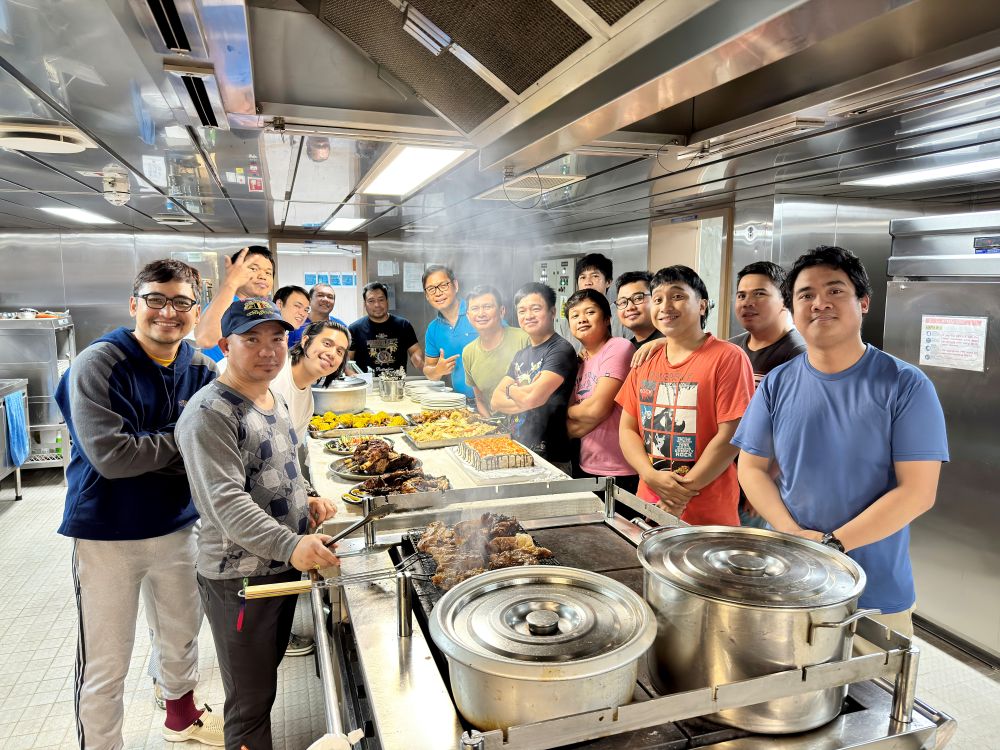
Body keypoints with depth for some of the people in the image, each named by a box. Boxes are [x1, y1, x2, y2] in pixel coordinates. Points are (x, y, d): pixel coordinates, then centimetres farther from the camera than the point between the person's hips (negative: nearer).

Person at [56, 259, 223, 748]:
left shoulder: (201, 370, -4)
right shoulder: (97, 364, -17)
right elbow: (110, 456, -26)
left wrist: (147, 454, -23)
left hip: (178, 526, 5)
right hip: (107, 535, -5)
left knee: (181, 637, 24)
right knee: (105, 664, 10)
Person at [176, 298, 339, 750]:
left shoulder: (274, 398, 7)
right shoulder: (209, 414, -21)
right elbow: (227, 501, -31)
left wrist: (307, 500, 3)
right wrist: (290, 546, -42)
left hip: (286, 565, 8)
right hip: (239, 577, -8)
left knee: (267, 676, 25)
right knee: (251, 701, 7)